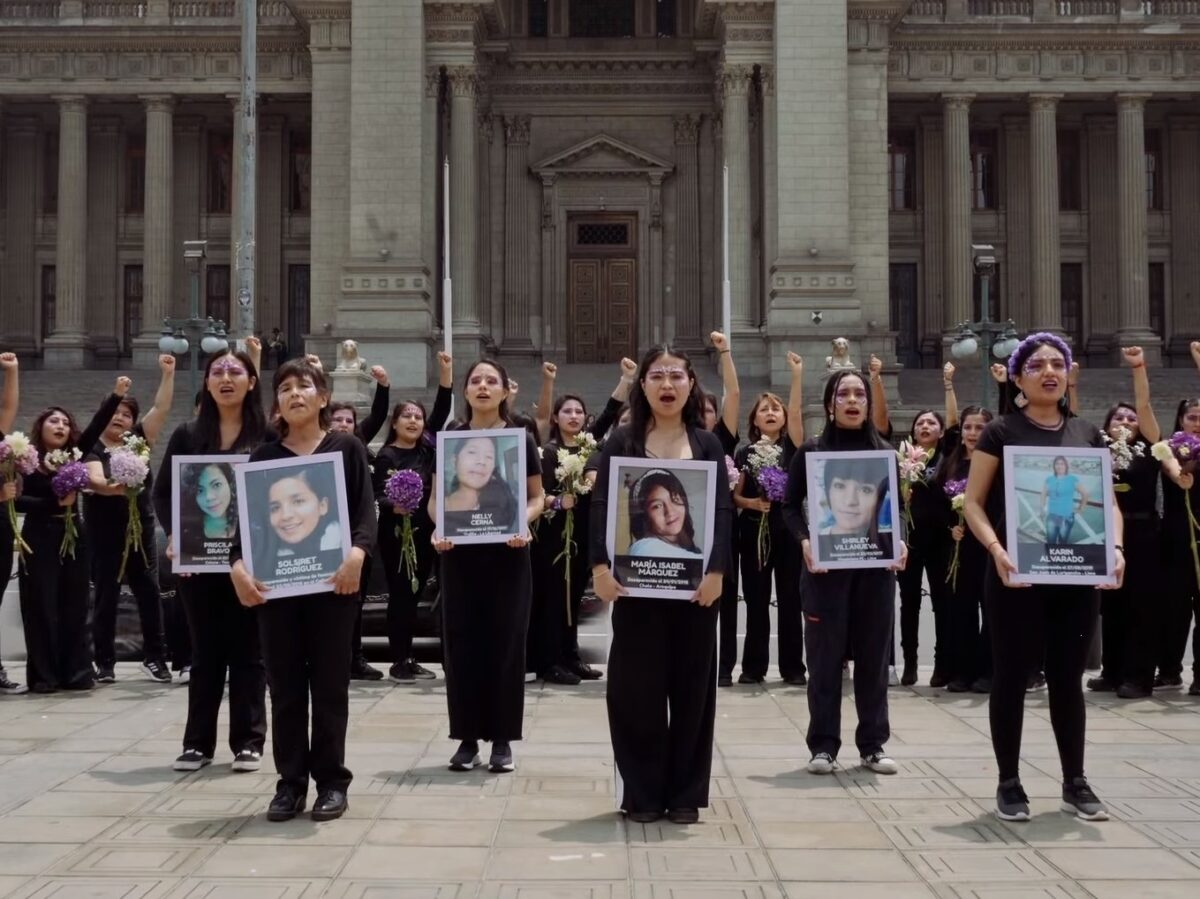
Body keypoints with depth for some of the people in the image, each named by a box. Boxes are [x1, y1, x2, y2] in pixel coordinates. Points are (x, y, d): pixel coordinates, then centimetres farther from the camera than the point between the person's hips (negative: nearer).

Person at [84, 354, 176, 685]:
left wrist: (168, 374, -6)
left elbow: (162, 409, 2)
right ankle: (104, 662, 8)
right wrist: (114, 487, -37)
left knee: (149, 592, 3)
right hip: (104, 532, -3)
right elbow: (95, 480, -18)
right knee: (106, 596, 2)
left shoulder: (138, 439, 8)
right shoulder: (93, 448, -1)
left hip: (140, 527, 3)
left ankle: (155, 656, 10)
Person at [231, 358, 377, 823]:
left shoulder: (347, 447, 4)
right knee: (285, 684, 6)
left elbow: (365, 509, -4)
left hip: (332, 578, -2)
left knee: (329, 681, 3)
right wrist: (238, 563, -13)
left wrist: (357, 551, -22)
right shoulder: (265, 455, 9)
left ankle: (332, 781, 12)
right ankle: (290, 781, 14)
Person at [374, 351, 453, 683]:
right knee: (400, 594, -2)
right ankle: (398, 661, 4)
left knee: (415, 594, 10)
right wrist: (393, 504, -32)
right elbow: (379, 495, -10)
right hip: (396, 533, -6)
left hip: (424, 532, 6)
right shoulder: (386, 455, -6)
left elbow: (441, 410, 3)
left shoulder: (426, 447, 9)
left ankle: (409, 659, 17)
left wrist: (446, 372, -4)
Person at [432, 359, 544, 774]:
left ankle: (502, 739, 11)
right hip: (460, 553, 1)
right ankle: (467, 738, 12)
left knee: (505, 643, 2)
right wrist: (438, 528, -11)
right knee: (461, 643, 3)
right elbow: (436, 497, 8)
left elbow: (536, 497, 5)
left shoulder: (521, 439, 1)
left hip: (507, 553, -1)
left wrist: (523, 523, -15)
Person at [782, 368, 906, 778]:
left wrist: (900, 541, -6)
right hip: (826, 564, -2)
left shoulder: (885, 452, 9)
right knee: (825, 655, 1)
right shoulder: (811, 450, 2)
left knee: (874, 654, 6)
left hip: (876, 565, 2)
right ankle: (823, 745, 7)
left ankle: (873, 744, 14)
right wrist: (804, 541, -15)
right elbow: (791, 505, 2)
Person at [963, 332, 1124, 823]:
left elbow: (1109, 501, 11)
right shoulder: (1001, 432, -2)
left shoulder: (1087, 433, 10)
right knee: (1012, 677, 3)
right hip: (1018, 575, -3)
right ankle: (1009, 783, 14)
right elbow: (973, 502, -4)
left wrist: (1115, 547, -8)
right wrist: (997, 550, -19)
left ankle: (1075, 782, 22)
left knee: (1068, 677, 11)